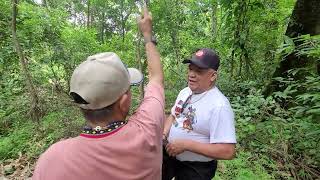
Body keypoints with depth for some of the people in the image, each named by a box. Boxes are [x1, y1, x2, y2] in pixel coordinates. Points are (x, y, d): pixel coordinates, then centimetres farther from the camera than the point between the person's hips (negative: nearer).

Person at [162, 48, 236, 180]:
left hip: (196, 169, -6)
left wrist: (186, 144, -29)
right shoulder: (185, 92, -3)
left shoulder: (219, 105, -27)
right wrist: (164, 133, -7)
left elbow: (228, 151, -28)